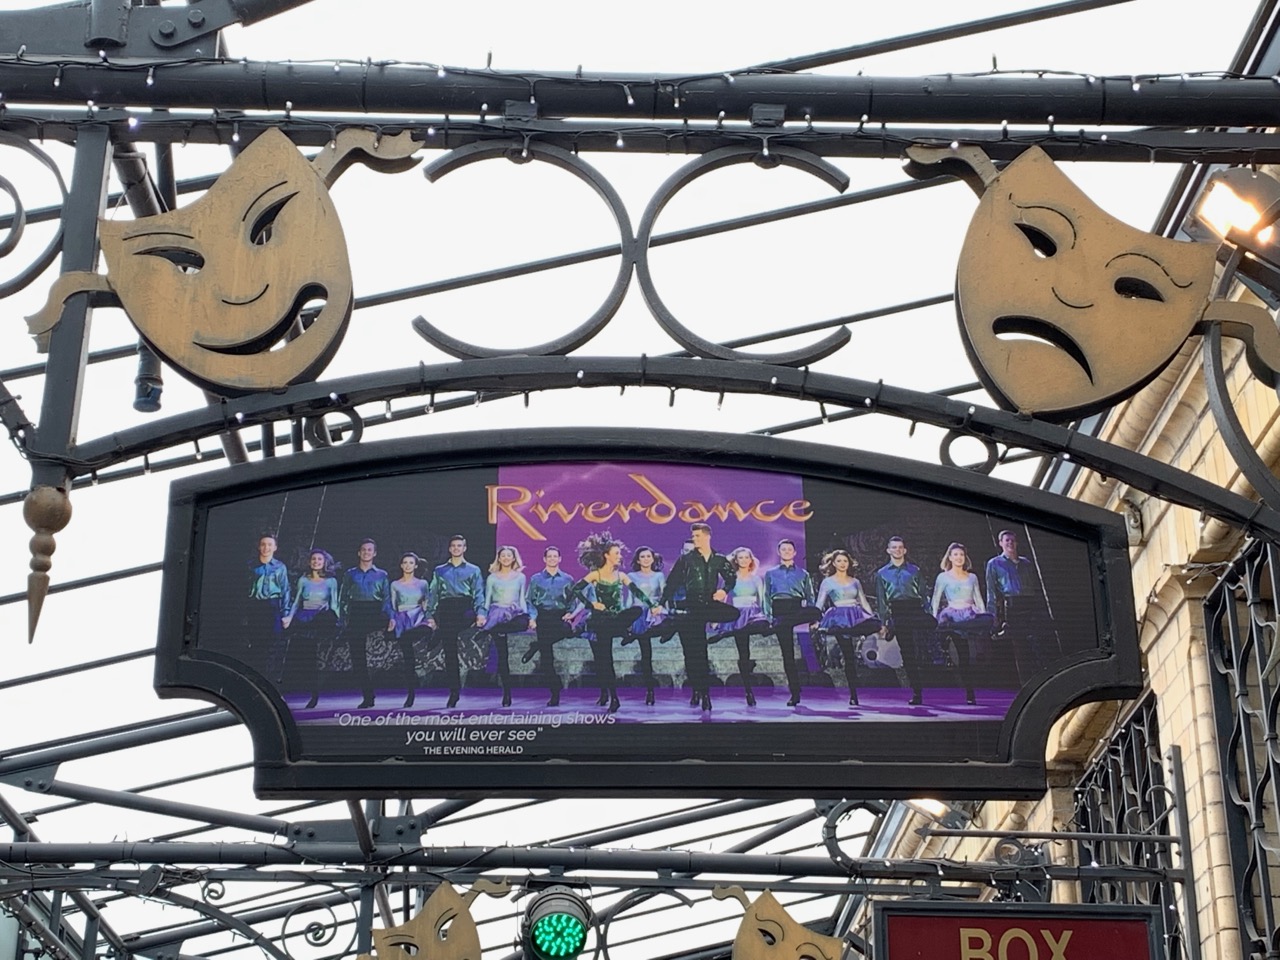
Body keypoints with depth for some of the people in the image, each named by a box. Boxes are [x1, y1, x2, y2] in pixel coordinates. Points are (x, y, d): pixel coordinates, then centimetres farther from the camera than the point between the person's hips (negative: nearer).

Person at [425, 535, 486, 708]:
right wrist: (430, 615, 2)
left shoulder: (473, 570, 12)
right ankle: (454, 691, 4)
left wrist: (480, 612, -13)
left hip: (465, 608, -1)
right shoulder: (439, 571, 17)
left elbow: (479, 594, 3)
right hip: (445, 609, 2)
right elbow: (433, 594, 13)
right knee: (449, 650, -1)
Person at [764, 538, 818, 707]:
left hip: (798, 609, 0)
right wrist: (768, 617, -1)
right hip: (779, 610, 0)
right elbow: (767, 598, 12)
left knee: (815, 611, -38)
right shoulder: (771, 574, 15)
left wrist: (813, 619, 0)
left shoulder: (803, 574, 15)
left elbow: (810, 597, 13)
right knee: (787, 652, -4)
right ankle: (795, 693, 0)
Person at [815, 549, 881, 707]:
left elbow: (864, 602, 17)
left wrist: (876, 620, 11)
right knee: (849, 657, -10)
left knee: (875, 625, -31)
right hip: (839, 618, -3)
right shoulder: (827, 582, 7)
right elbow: (820, 604, 3)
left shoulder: (855, 582, 16)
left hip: (856, 616, 3)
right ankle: (853, 695, -2)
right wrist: (815, 620, -12)